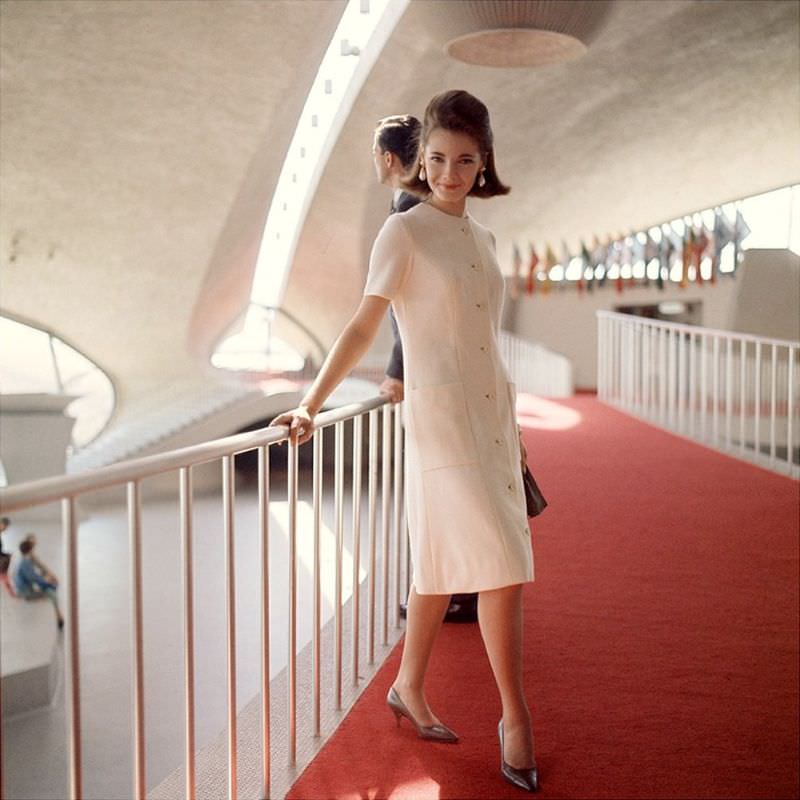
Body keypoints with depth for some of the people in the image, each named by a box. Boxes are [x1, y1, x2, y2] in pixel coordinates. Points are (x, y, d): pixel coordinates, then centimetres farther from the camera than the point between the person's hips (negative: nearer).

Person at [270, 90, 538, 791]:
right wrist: (311, 405, -18)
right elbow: (364, 326, -10)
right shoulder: (405, 232, -6)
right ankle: (516, 718, 5)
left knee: (446, 563, 13)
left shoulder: (482, 239, 13)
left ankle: (410, 689, 29)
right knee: (502, 566, -9)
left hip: (493, 414, 7)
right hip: (439, 416, -7)